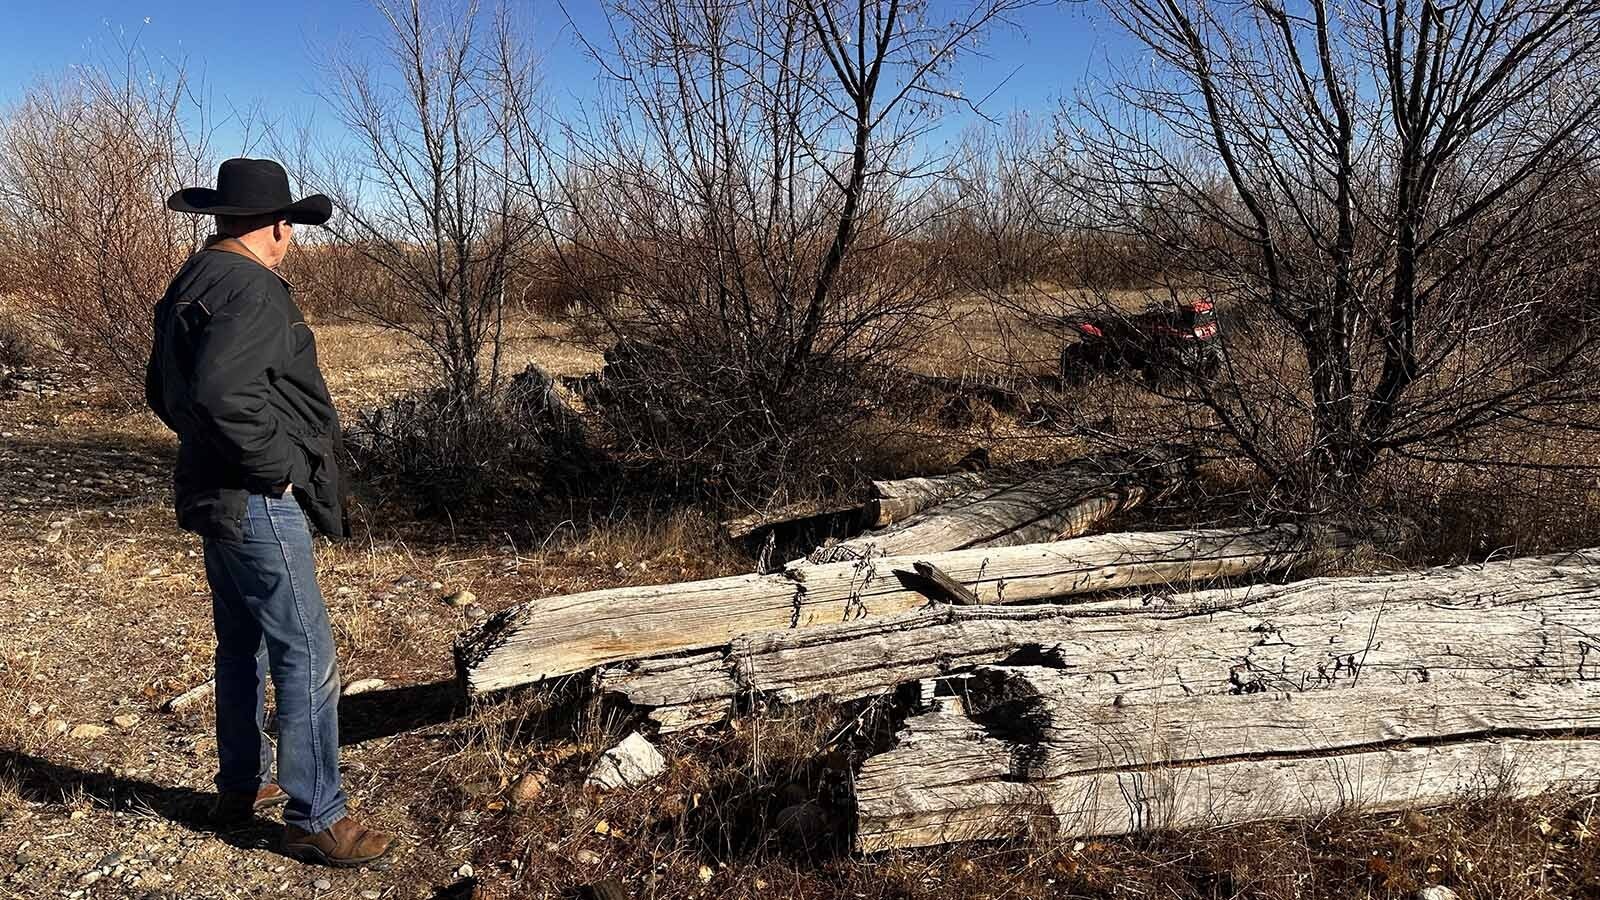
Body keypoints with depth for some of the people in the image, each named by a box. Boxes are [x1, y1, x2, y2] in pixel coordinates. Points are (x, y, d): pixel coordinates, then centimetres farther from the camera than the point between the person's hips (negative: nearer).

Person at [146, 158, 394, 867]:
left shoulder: (192, 283, 12)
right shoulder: (251, 288, -19)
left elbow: (164, 390, 20)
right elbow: (223, 392, -32)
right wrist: (277, 467, -20)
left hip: (214, 495, 11)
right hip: (256, 503, -11)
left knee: (242, 644, 21)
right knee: (306, 657, -4)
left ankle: (241, 785, 35)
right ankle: (315, 820, 5)